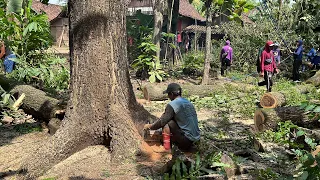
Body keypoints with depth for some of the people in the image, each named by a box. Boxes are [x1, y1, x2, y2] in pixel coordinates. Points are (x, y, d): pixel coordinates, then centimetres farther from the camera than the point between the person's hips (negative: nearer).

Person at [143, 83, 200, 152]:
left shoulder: (172, 105, -12)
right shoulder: (188, 103, 12)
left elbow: (162, 122, -11)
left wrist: (150, 126, 8)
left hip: (187, 140, -8)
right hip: (196, 138, 8)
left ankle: (166, 148, -5)